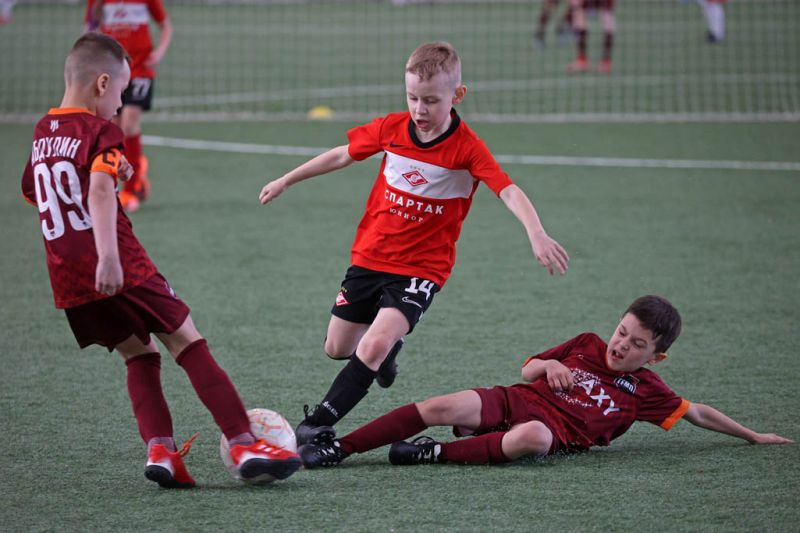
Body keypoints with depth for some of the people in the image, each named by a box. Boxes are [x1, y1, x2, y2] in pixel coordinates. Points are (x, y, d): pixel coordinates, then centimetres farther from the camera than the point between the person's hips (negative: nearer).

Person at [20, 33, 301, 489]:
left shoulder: (43, 132, 14)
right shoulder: (102, 131, -8)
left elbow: (33, 192, 30)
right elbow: (100, 191, -25)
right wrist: (108, 256, -36)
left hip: (68, 280, 7)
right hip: (123, 271, -7)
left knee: (139, 355, 16)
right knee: (189, 344, 0)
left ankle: (160, 448, -3)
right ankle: (244, 443, -5)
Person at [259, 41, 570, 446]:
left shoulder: (467, 148, -17)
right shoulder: (392, 128, -5)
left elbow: (508, 191, -27)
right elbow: (341, 155, 12)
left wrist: (536, 234, -45)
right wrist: (286, 181, 19)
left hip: (421, 268, -5)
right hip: (369, 257, 5)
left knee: (373, 347, -23)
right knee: (337, 348, 14)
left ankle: (318, 426, -13)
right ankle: (389, 343, 46)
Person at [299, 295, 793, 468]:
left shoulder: (645, 389, 10)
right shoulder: (587, 345, 17)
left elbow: (697, 412, 17)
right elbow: (528, 370, 21)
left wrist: (752, 436, 15)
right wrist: (548, 367, -1)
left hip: (555, 430, -2)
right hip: (511, 401, 2)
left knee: (532, 437, -42)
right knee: (442, 407, -25)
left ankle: (436, 455, -36)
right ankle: (337, 449, -27)